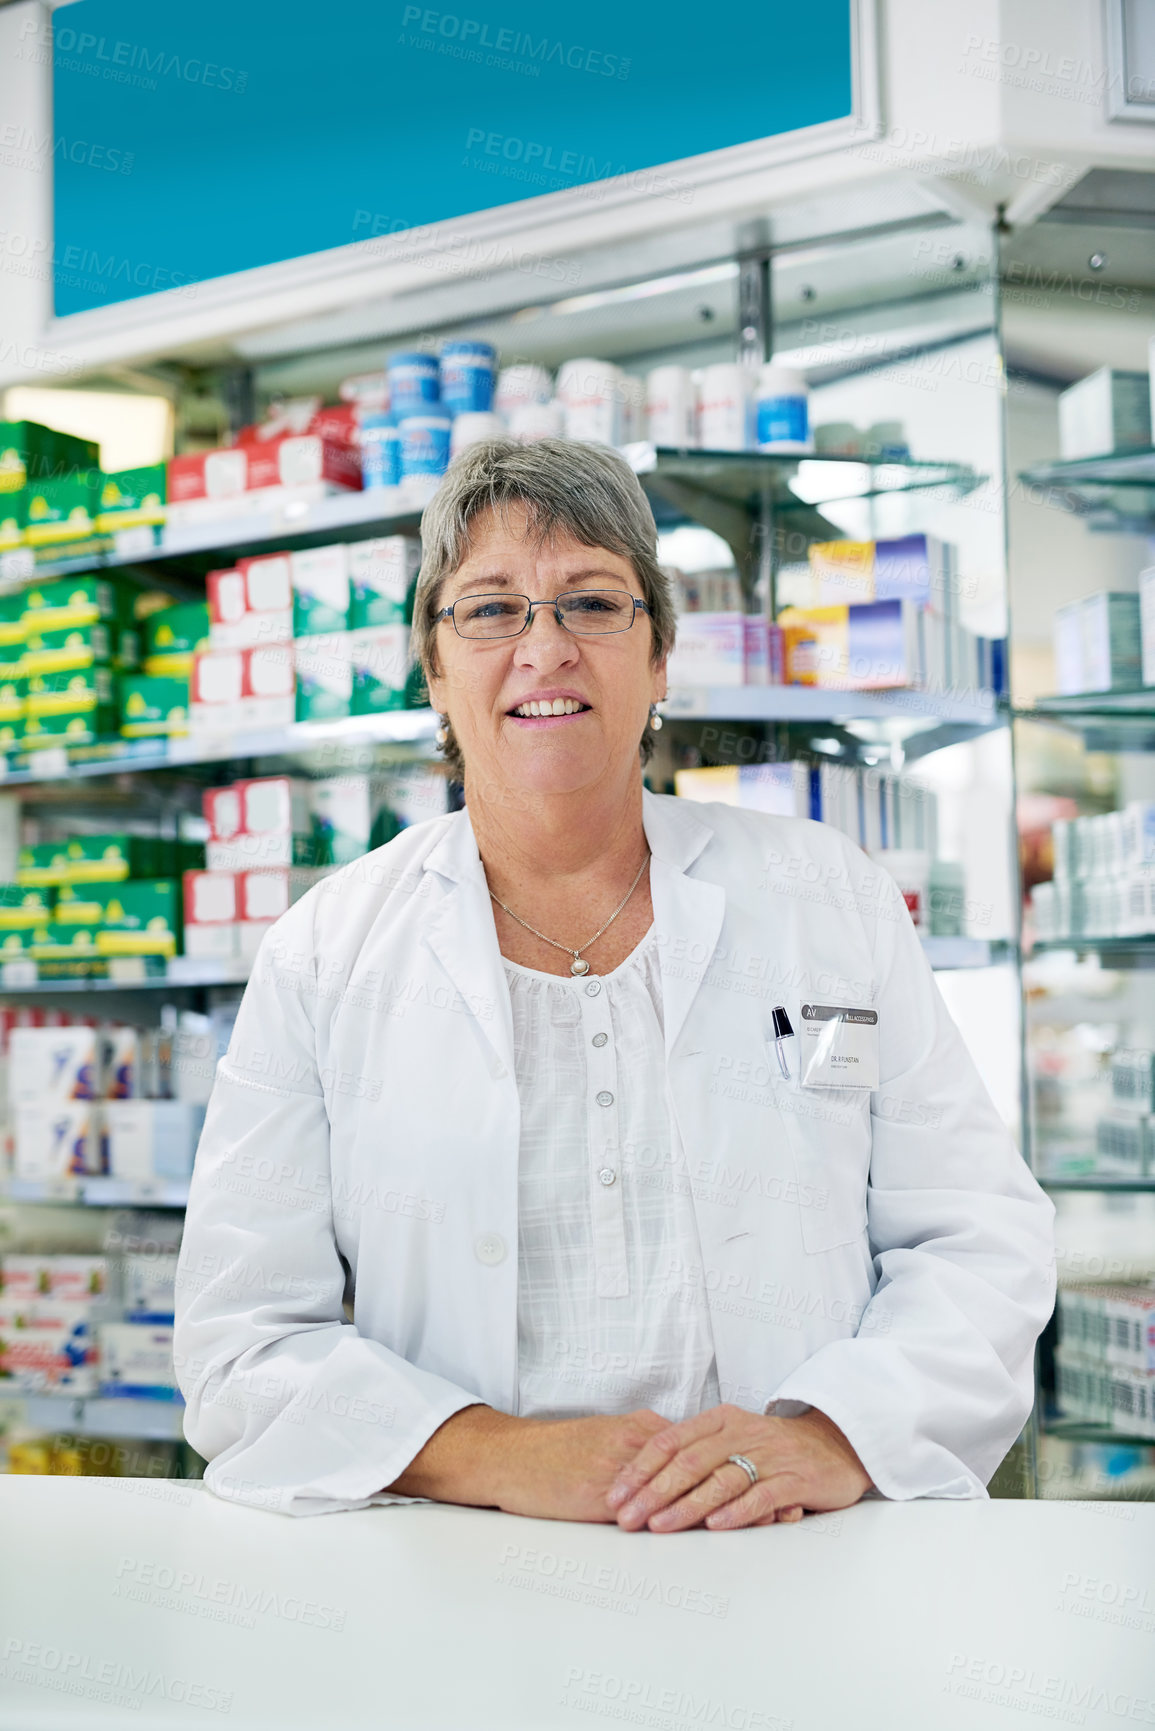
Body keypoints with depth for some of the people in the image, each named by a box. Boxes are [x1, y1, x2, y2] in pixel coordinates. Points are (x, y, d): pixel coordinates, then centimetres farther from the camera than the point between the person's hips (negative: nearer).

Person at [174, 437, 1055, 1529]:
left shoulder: (827, 897, 9)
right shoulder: (322, 956, 5)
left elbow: (982, 1237, 7)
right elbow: (243, 1338, 1)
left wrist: (838, 1434, -12)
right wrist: (498, 1455, -15)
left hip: (807, 1574, 1)